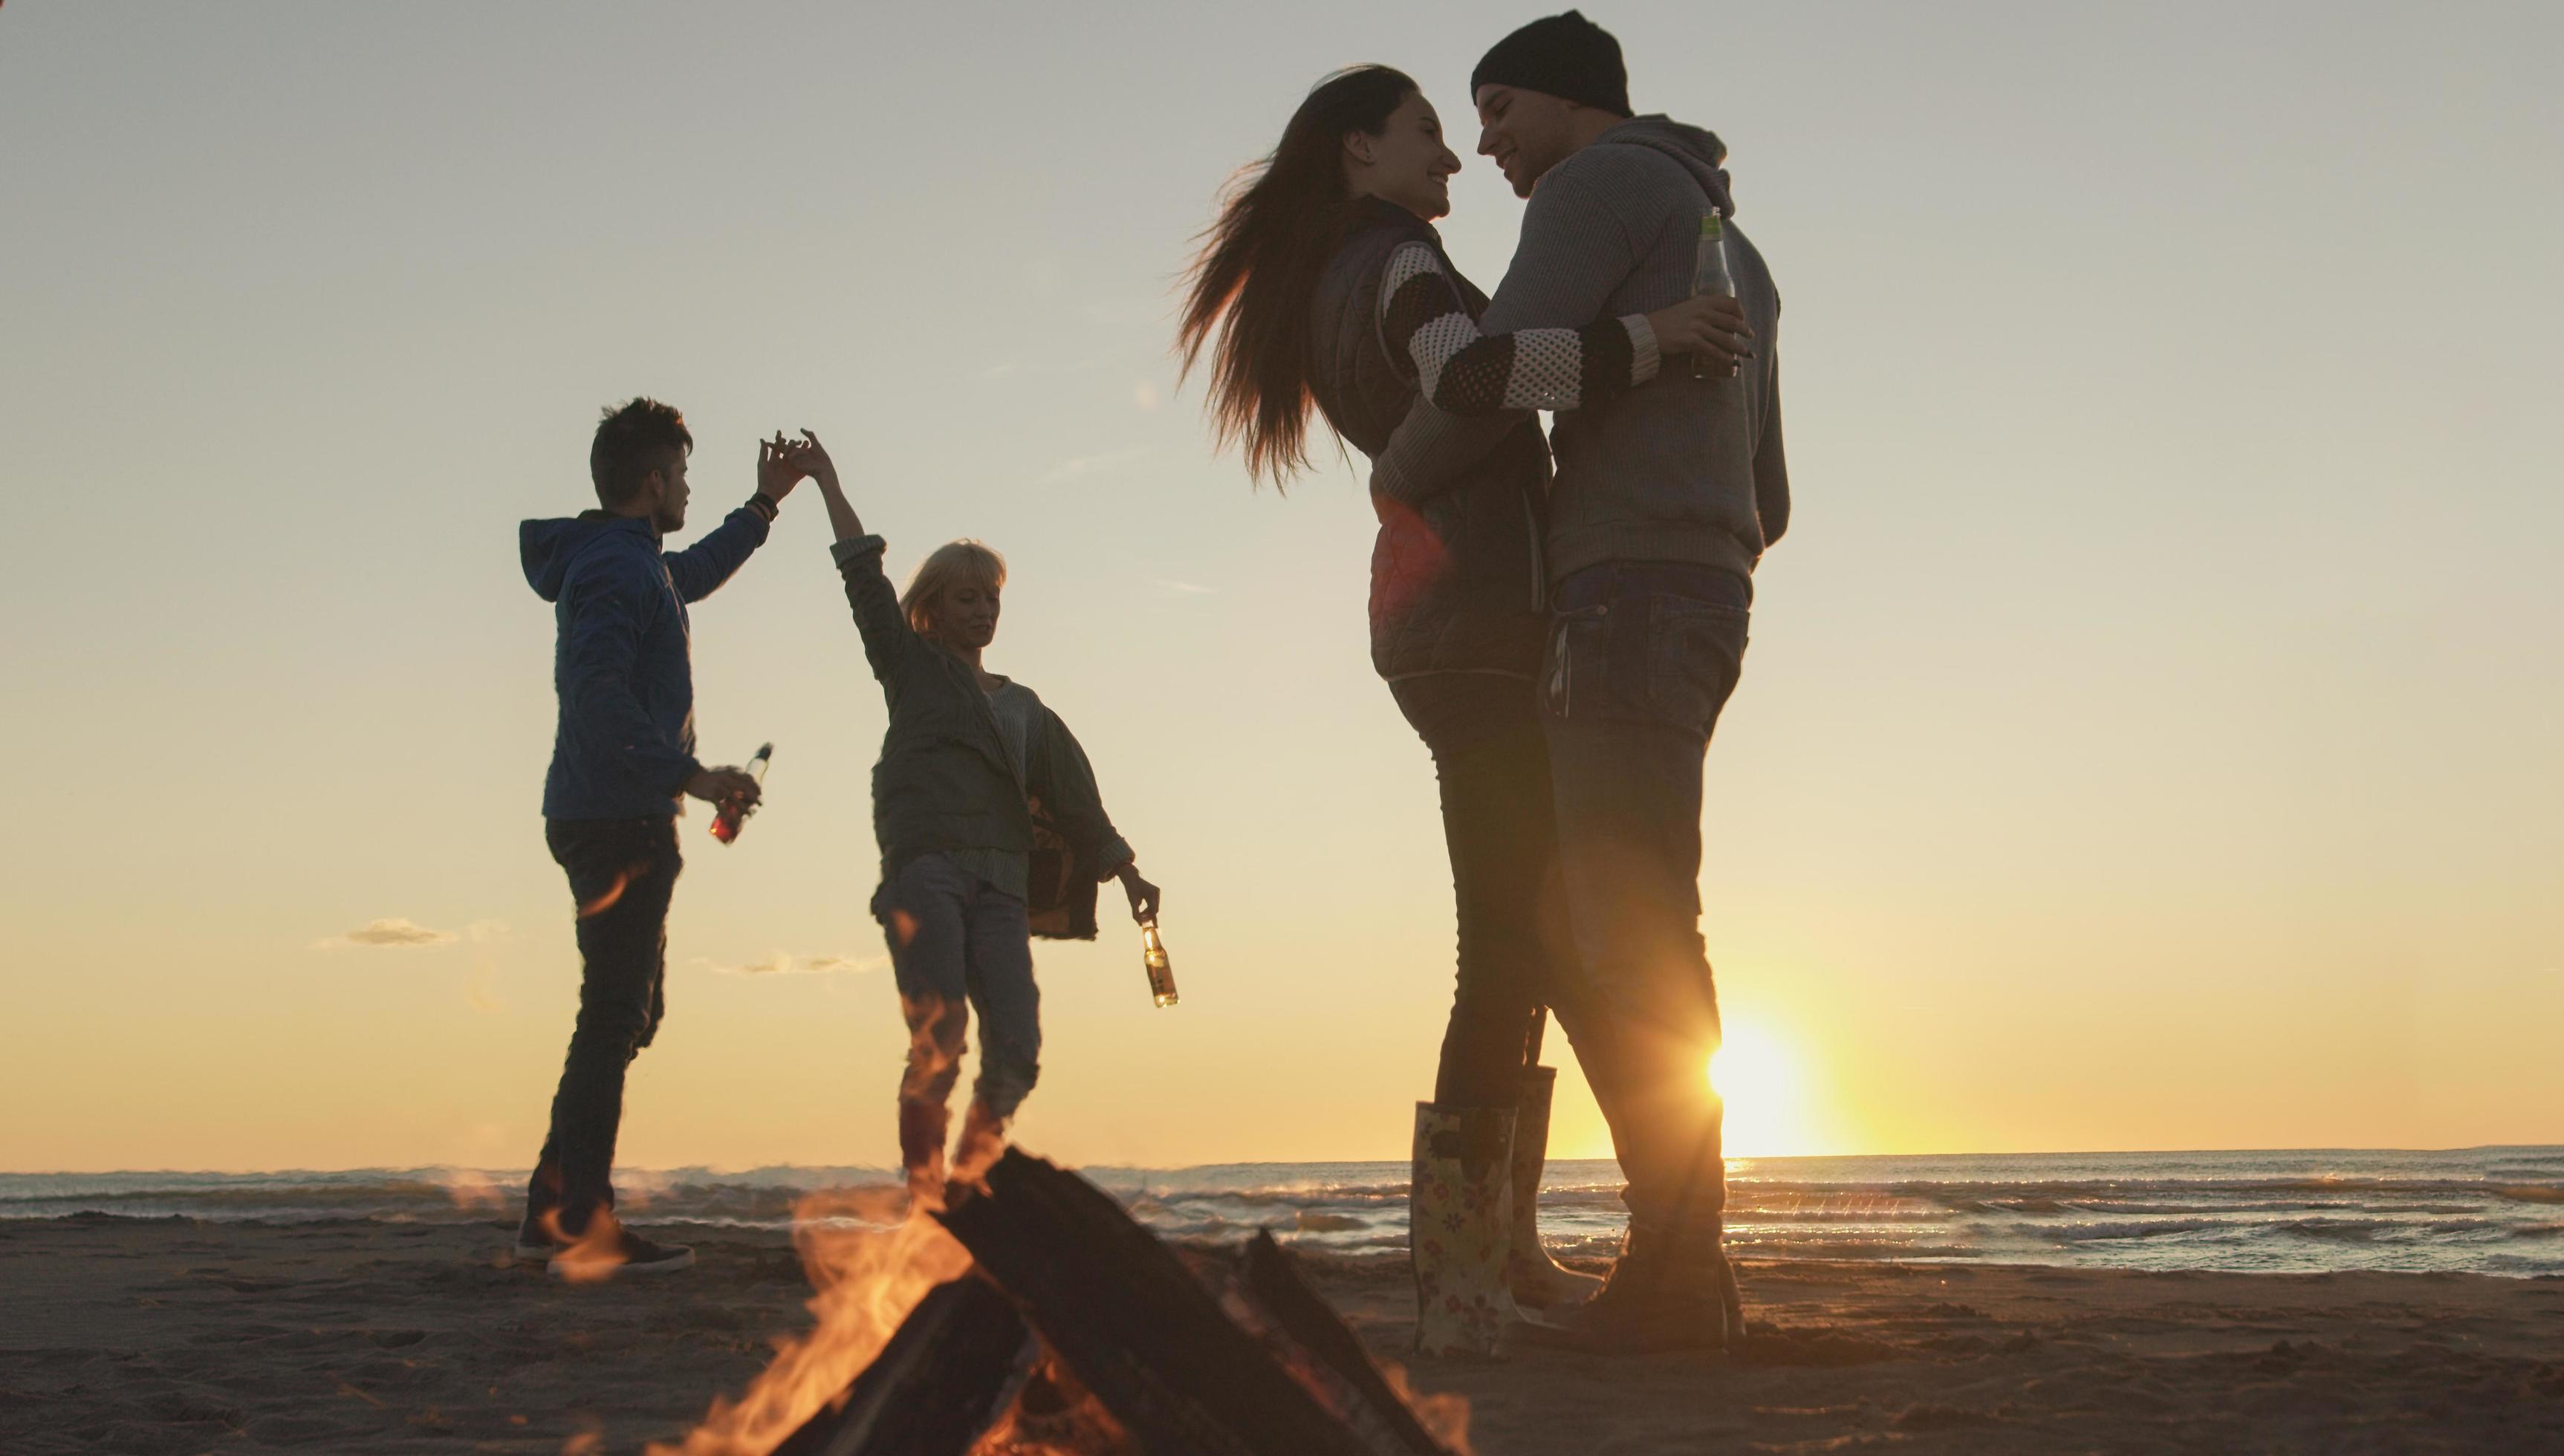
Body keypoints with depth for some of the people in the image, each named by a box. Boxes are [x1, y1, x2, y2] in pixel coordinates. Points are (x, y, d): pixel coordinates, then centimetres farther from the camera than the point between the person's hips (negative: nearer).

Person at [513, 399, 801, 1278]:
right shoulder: (613, 568, -13)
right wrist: (690, 775, -29)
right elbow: (600, 696, -26)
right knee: (615, 1018, -10)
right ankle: (581, 1230, -9)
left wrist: (764, 506, 45)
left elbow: (692, 577, 43)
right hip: (617, 818, -11)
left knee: (628, 1014, 14)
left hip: (617, 819, 11)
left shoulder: (634, 564, 19)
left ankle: (553, 1213, 16)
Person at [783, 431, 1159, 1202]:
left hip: (1001, 883, 4)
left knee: (1016, 1049, -12)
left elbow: (1072, 794, 22)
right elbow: (864, 576, 13)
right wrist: (826, 481, 13)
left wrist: (1124, 869, 13)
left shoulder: (1024, 706, 28)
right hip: (924, 869, -4)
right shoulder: (912, 668, 18)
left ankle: (969, 1184, 0)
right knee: (940, 1039, -19)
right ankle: (923, 1190, -13)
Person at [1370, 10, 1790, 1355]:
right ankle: (1684, 1261, 6)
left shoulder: (1599, 182, 0)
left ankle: (1675, 1269, -13)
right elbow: (1764, 504, 28)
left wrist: (1395, 484, 5)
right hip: (1701, 607, 10)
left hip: (1631, 592, -10)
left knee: (1632, 942, -12)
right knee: (1619, 948, 7)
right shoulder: (1729, 255, 30)